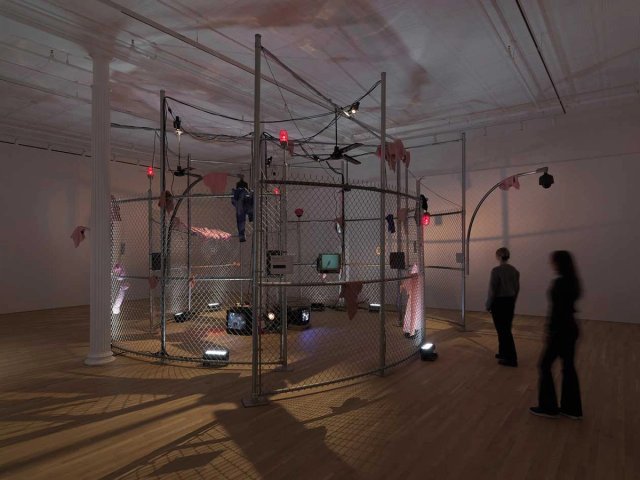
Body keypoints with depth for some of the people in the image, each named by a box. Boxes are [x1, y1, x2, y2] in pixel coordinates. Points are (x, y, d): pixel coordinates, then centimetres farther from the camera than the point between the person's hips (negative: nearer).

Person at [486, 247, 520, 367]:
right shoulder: (514, 270, 5)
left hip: (499, 303, -7)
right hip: (510, 302, 7)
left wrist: (488, 304, -4)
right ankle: (503, 352, 28)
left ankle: (511, 358, 1)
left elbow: (492, 290, -15)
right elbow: (517, 288, 12)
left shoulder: (496, 270, -18)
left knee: (503, 330, -1)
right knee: (506, 329, 18)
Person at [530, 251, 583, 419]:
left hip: (561, 330, -9)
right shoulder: (571, 281, 8)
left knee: (545, 365, 4)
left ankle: (548, 407, 14)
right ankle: (572, 408, 24)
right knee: (568, 366, 15)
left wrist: (550, 333, -15)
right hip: (570, 328, 9)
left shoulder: (559, 282, -20)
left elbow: (557, 310, -22)